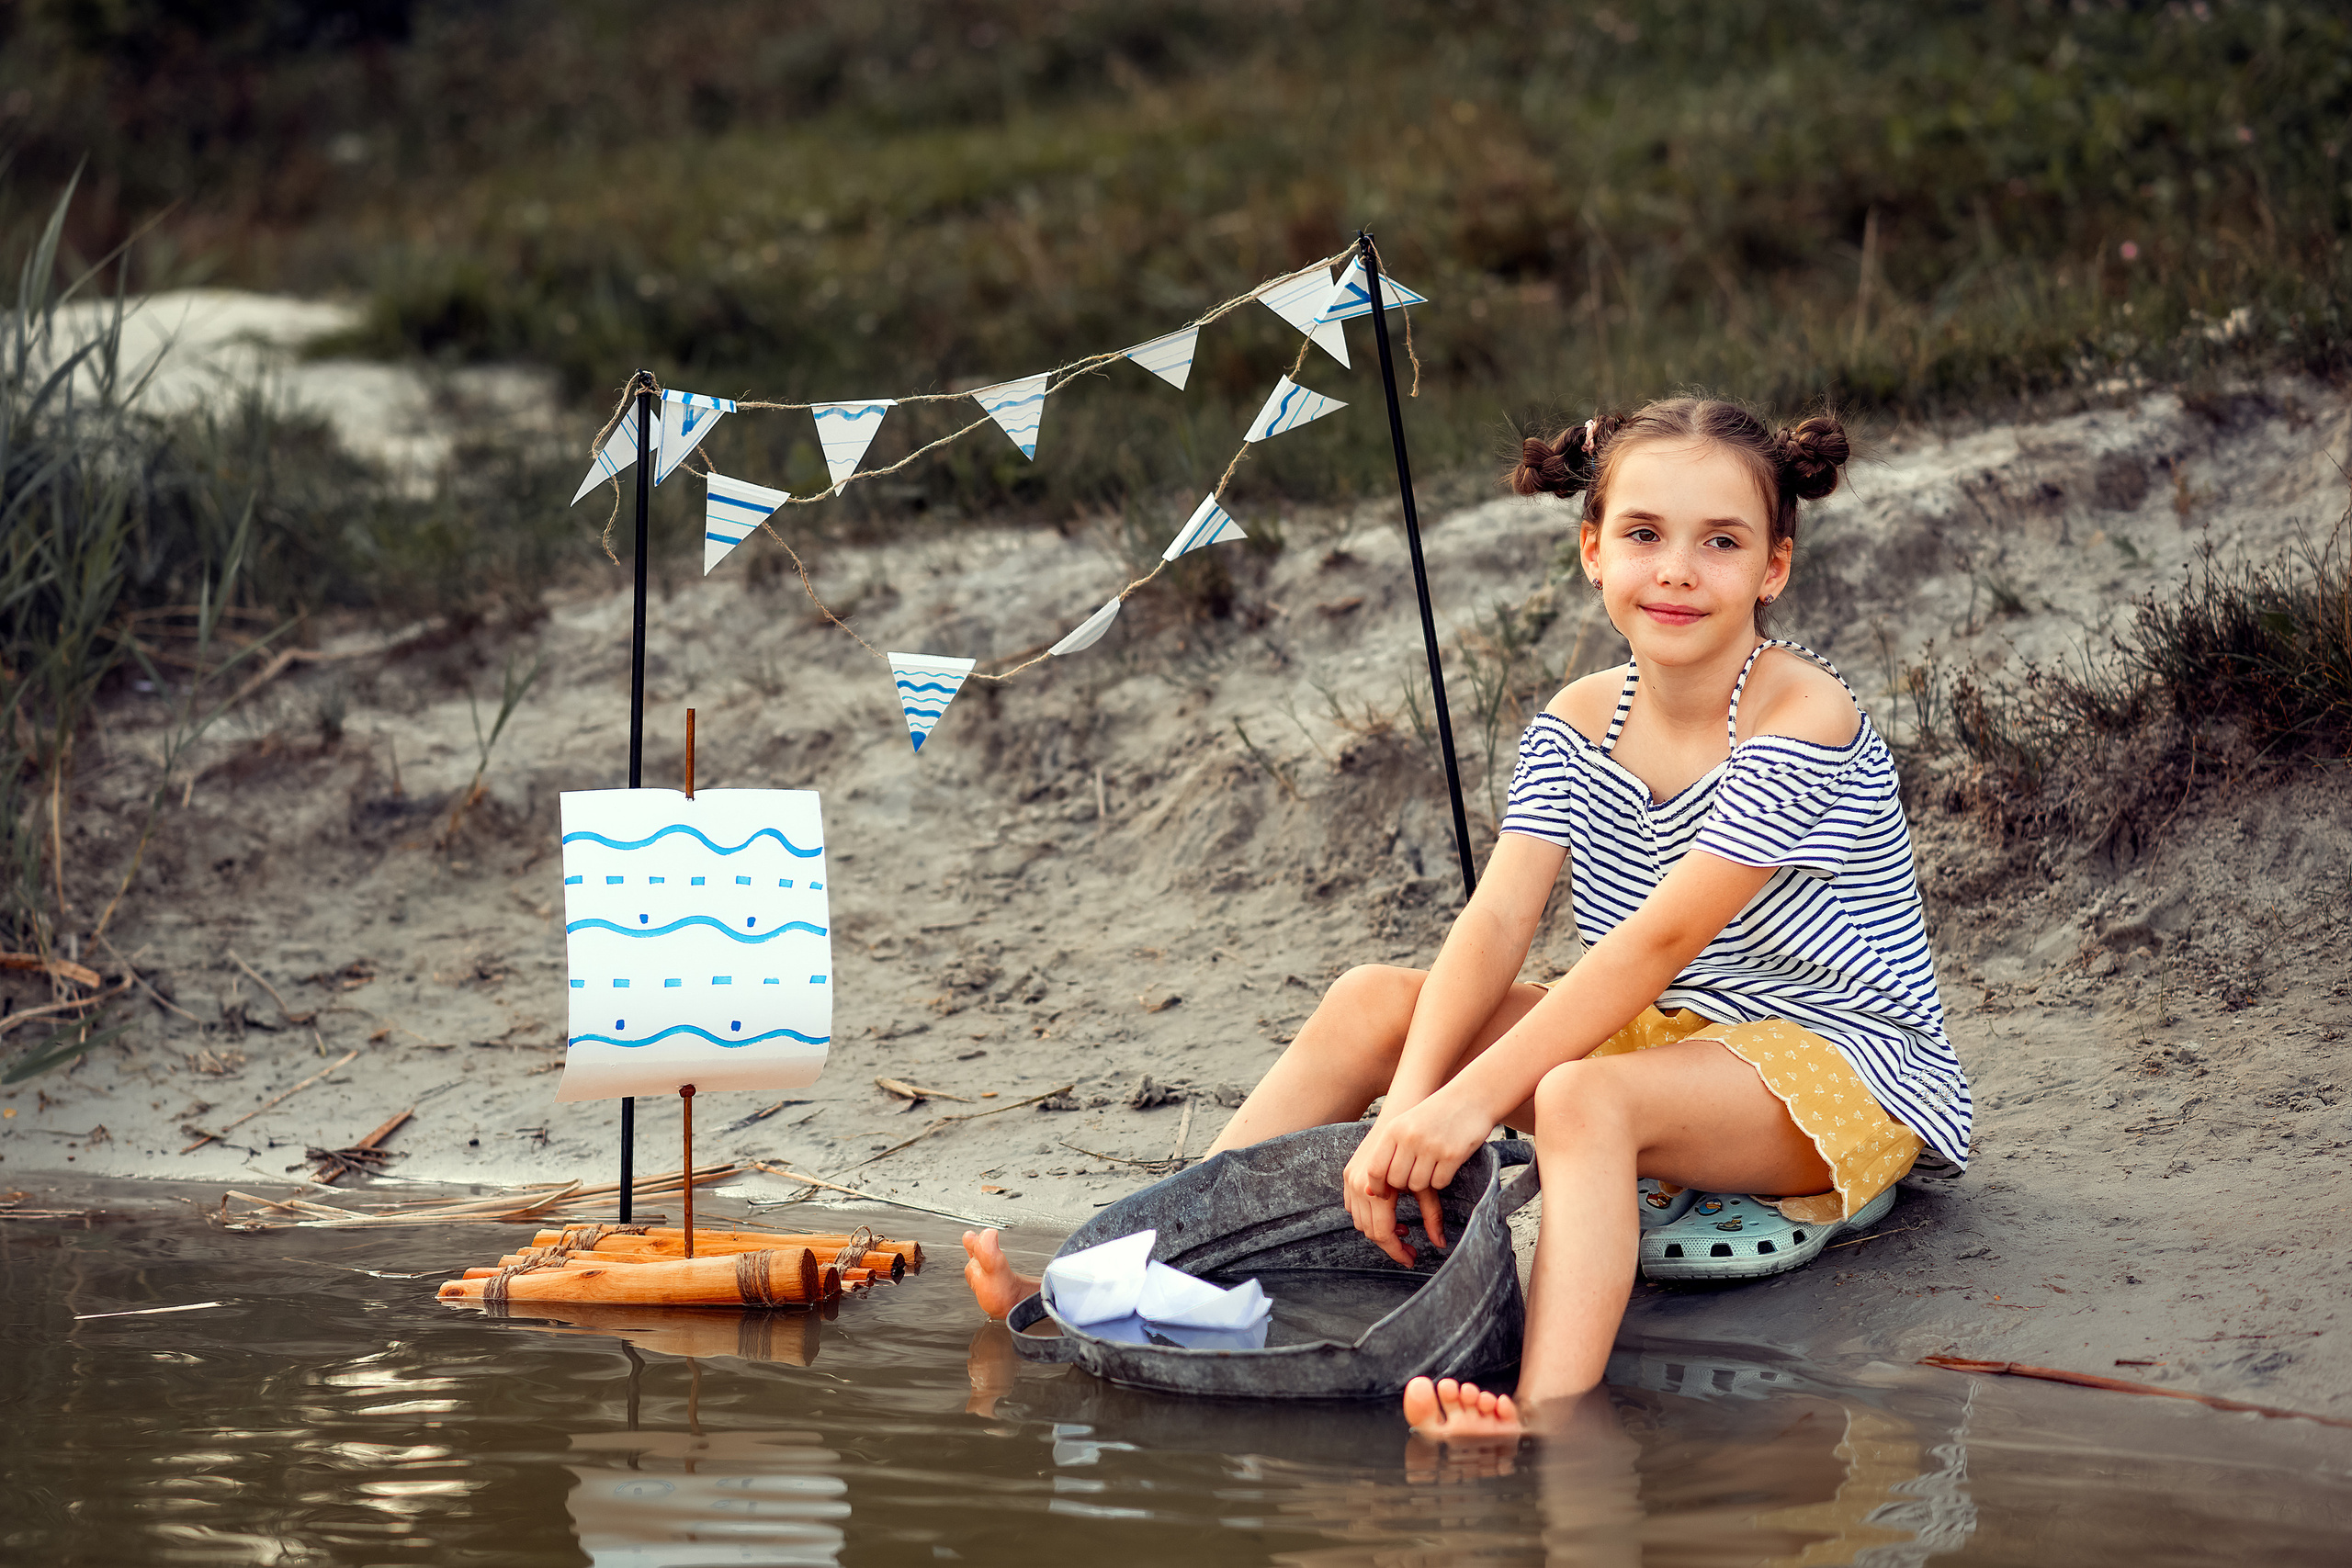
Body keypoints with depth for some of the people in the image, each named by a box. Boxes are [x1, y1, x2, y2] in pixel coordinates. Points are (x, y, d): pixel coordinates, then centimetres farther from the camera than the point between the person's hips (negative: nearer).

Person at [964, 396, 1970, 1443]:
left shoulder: (1802, 720, -19)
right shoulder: (1577, 723, 2)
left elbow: (1662, 939, -26)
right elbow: (1498, 918, -11)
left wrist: (1471, 1100, -31)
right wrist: (1408, 1103, -28)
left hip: (1846, 1068, -7)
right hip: (1664, 1042, 8)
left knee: (1585, 1096, -38)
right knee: (1374, 1000, -6)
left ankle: (1546, 1417, -61)